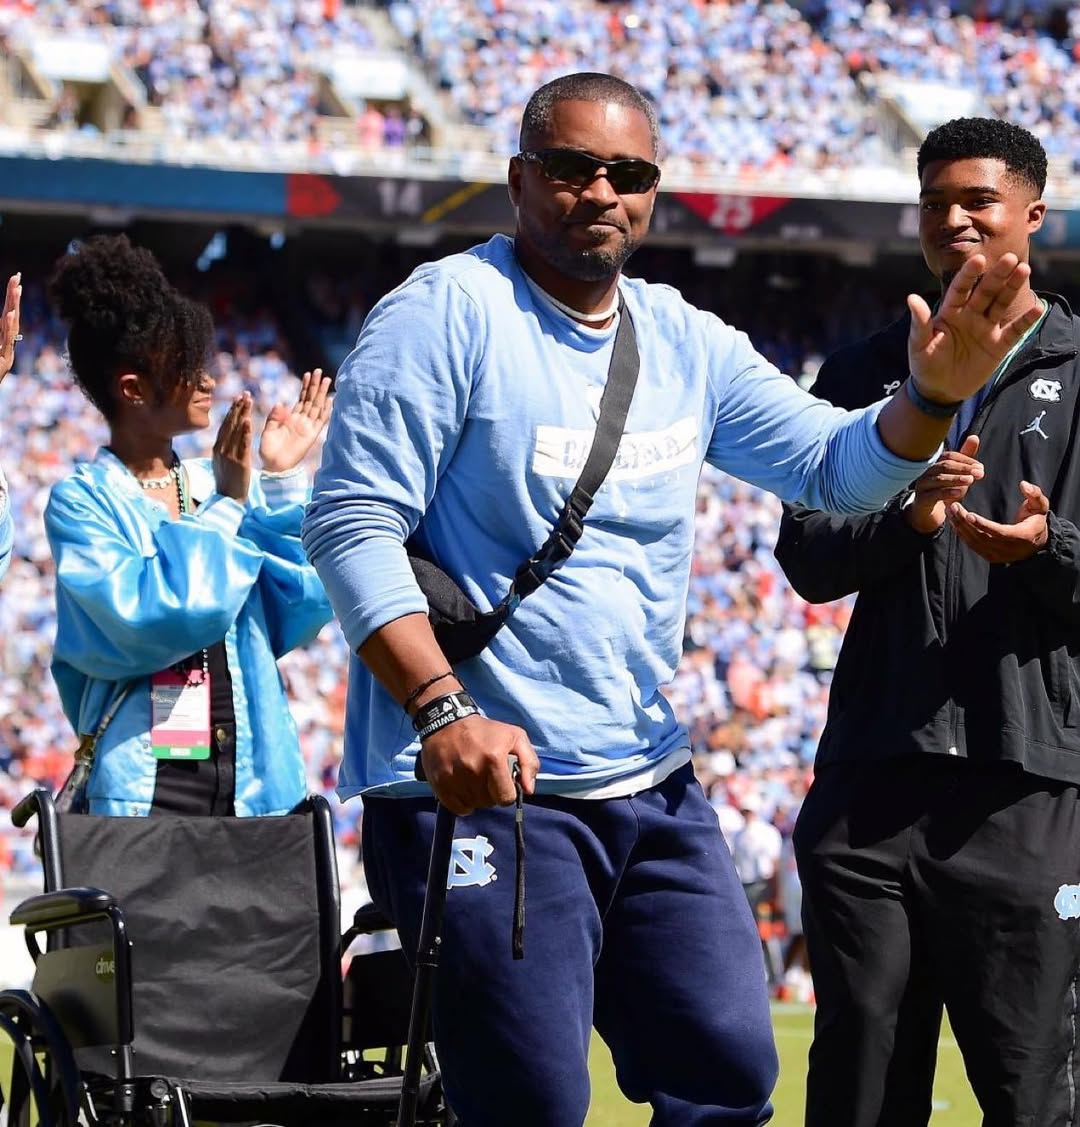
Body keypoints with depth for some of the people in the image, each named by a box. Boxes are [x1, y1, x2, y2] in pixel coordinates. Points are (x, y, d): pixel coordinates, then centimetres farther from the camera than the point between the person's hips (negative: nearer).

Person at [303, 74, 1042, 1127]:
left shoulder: (684, 341, 11)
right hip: (480, 788, -7)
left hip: (653, 789, 7)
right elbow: (352, 526, -14)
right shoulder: (448, 311, -9)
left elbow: (834, 463, 15)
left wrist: (932, 393, -7)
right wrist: (442, 709, -25)